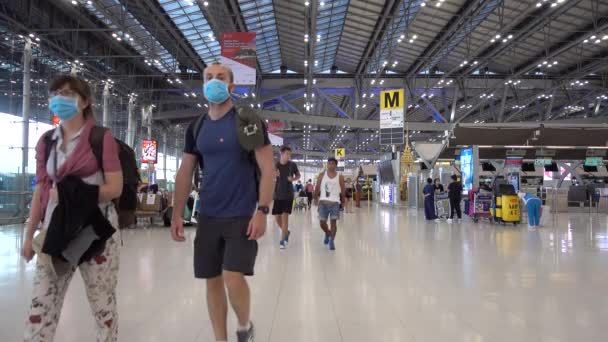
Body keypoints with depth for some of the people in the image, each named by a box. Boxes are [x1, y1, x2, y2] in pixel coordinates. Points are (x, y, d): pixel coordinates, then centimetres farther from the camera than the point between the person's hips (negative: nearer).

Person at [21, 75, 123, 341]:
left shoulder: (101, 137, -2)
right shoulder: (46, 141, 13)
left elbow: (115, 188, -8)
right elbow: (40, 190, 13)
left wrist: (73, 193, -17)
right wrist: (29, 235, 10)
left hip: (95, 230, -4)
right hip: (55, 231, 4)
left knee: (103, 305, 4)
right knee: (40, 307, 2)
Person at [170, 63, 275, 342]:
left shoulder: (247, 120, -5)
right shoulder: (196, 127, 8)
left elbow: (267, 168, -8)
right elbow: (185, 172, 12)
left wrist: (262, 211, -17)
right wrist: (177, 214, 5)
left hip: (242, 215, -4)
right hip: (208, 216, 5)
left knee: (233, 278, -11)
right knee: (213, 280, 8)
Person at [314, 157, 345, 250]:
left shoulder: (340, 177, 2)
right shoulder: (322, 175, 5)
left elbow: (343, 190, 8)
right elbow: (317, 187, 10)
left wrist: (343, 201, 9)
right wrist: (316, 198, 7)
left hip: (335, 202, -1)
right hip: (323, 201, 1)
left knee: (333, 221, -8)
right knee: (322, 222, 2)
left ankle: (332, 241, 0)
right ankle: (327, 233, 33)